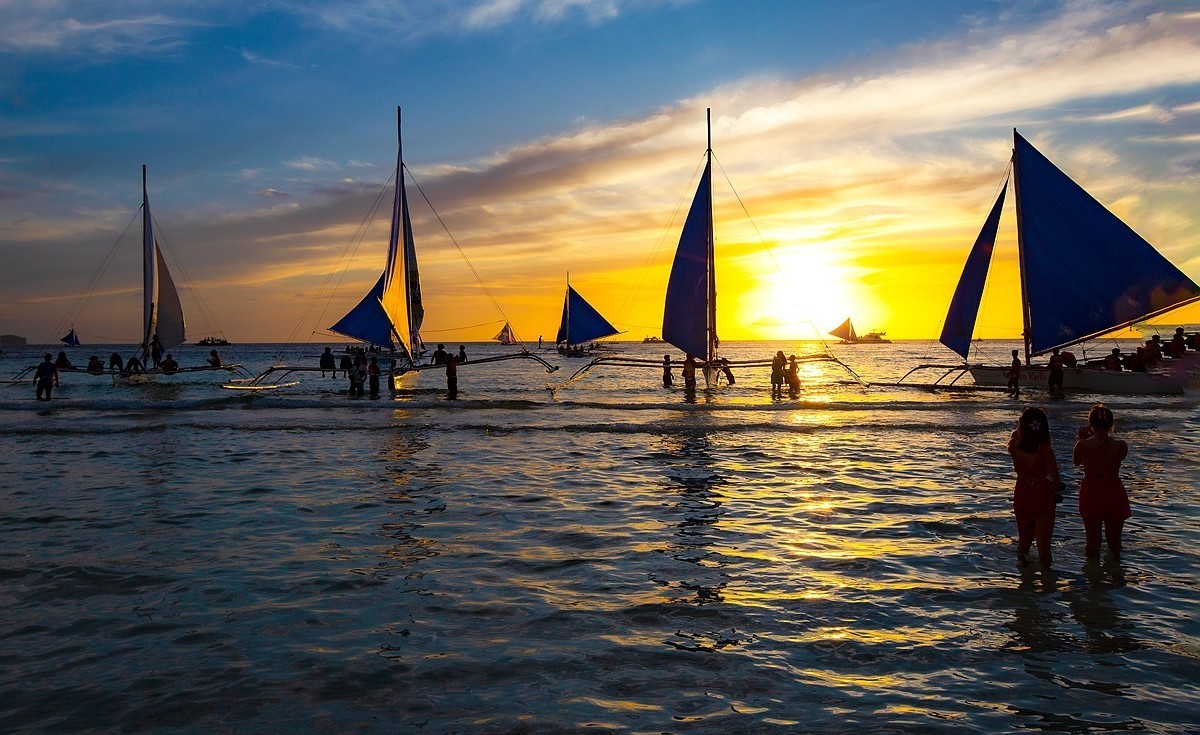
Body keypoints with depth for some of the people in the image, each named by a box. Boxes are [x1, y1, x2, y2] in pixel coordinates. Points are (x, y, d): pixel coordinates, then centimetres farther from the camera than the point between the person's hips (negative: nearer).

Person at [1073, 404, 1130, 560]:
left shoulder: (1082, 445, -16)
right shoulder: (1121, 446, -14)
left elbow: (1076, 462, 4)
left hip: (1091, 494, 0)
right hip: (1114, 494, 1)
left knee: (1092, 540, 15)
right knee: (1114, 540, 20)